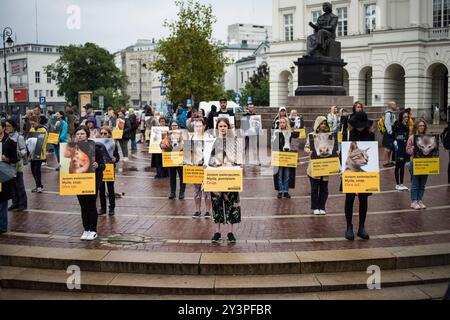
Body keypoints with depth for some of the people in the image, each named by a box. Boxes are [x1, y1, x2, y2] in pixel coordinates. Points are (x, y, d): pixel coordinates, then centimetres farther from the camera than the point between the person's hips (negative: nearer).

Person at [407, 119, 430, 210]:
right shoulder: (412, 137, -4)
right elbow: (408, 150, -1)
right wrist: (413, 149, -19)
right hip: (415, 163, -3)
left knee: (422, 184, 10)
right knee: (415, 184, 2)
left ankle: (420, 201, 20)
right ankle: (414, 202, 9)